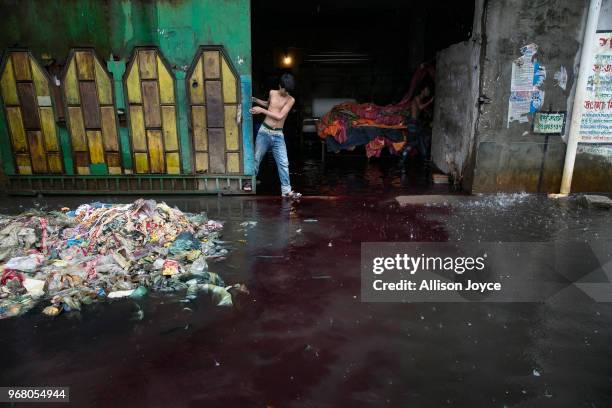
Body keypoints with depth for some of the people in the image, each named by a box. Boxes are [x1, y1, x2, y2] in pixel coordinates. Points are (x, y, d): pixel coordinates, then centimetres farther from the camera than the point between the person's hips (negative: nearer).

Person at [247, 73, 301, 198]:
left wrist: (261, 110, -15)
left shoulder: (290, 100, -6)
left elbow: (280, 116, -16)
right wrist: (255, 100, 12)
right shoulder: (272, 93, 3)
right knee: (256, 158, 9)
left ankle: (286, 190, 2)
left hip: (278, 135, -1)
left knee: (283, 163, -4)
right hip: (264, 131, 2)